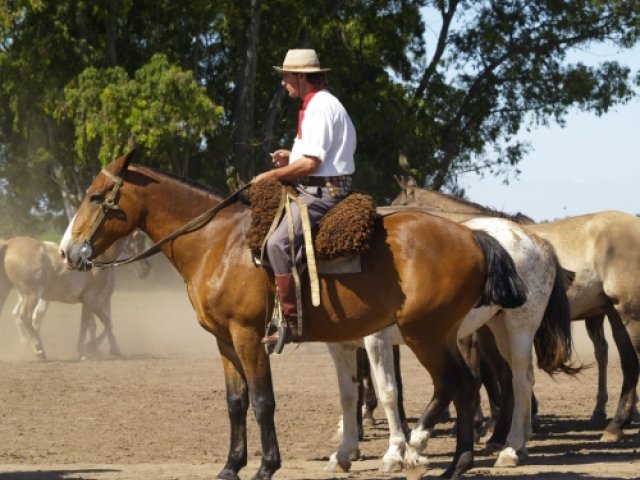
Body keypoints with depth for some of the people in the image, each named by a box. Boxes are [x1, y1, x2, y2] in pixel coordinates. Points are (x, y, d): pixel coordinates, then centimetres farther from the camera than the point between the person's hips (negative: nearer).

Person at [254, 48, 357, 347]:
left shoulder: (320, 107, -14)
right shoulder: (321, 104, 19)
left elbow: (311, 163, -22)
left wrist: (272, 175, -11)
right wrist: (290, 157, 14)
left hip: (321, 192, -12)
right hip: (315, 190, 12)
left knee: (279, 243, -28)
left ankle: (291, 322, -31)